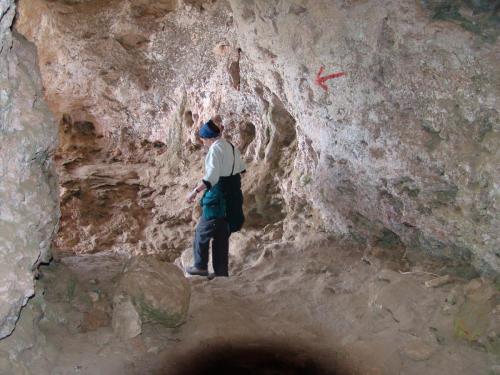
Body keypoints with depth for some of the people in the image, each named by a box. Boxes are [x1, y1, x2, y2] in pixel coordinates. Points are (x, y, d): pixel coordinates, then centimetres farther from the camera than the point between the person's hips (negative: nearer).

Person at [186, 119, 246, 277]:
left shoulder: (215, 149, -15)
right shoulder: (231, 147, 11)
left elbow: (211, 177, -25)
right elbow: (241, 169, 22)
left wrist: (195, 191, -24)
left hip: (218, 196, -8)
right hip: (233, 196, 8)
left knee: (203, 231, 5)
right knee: (222, 234, 13)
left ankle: (200, 266, 9)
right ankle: (221, 271, 16)